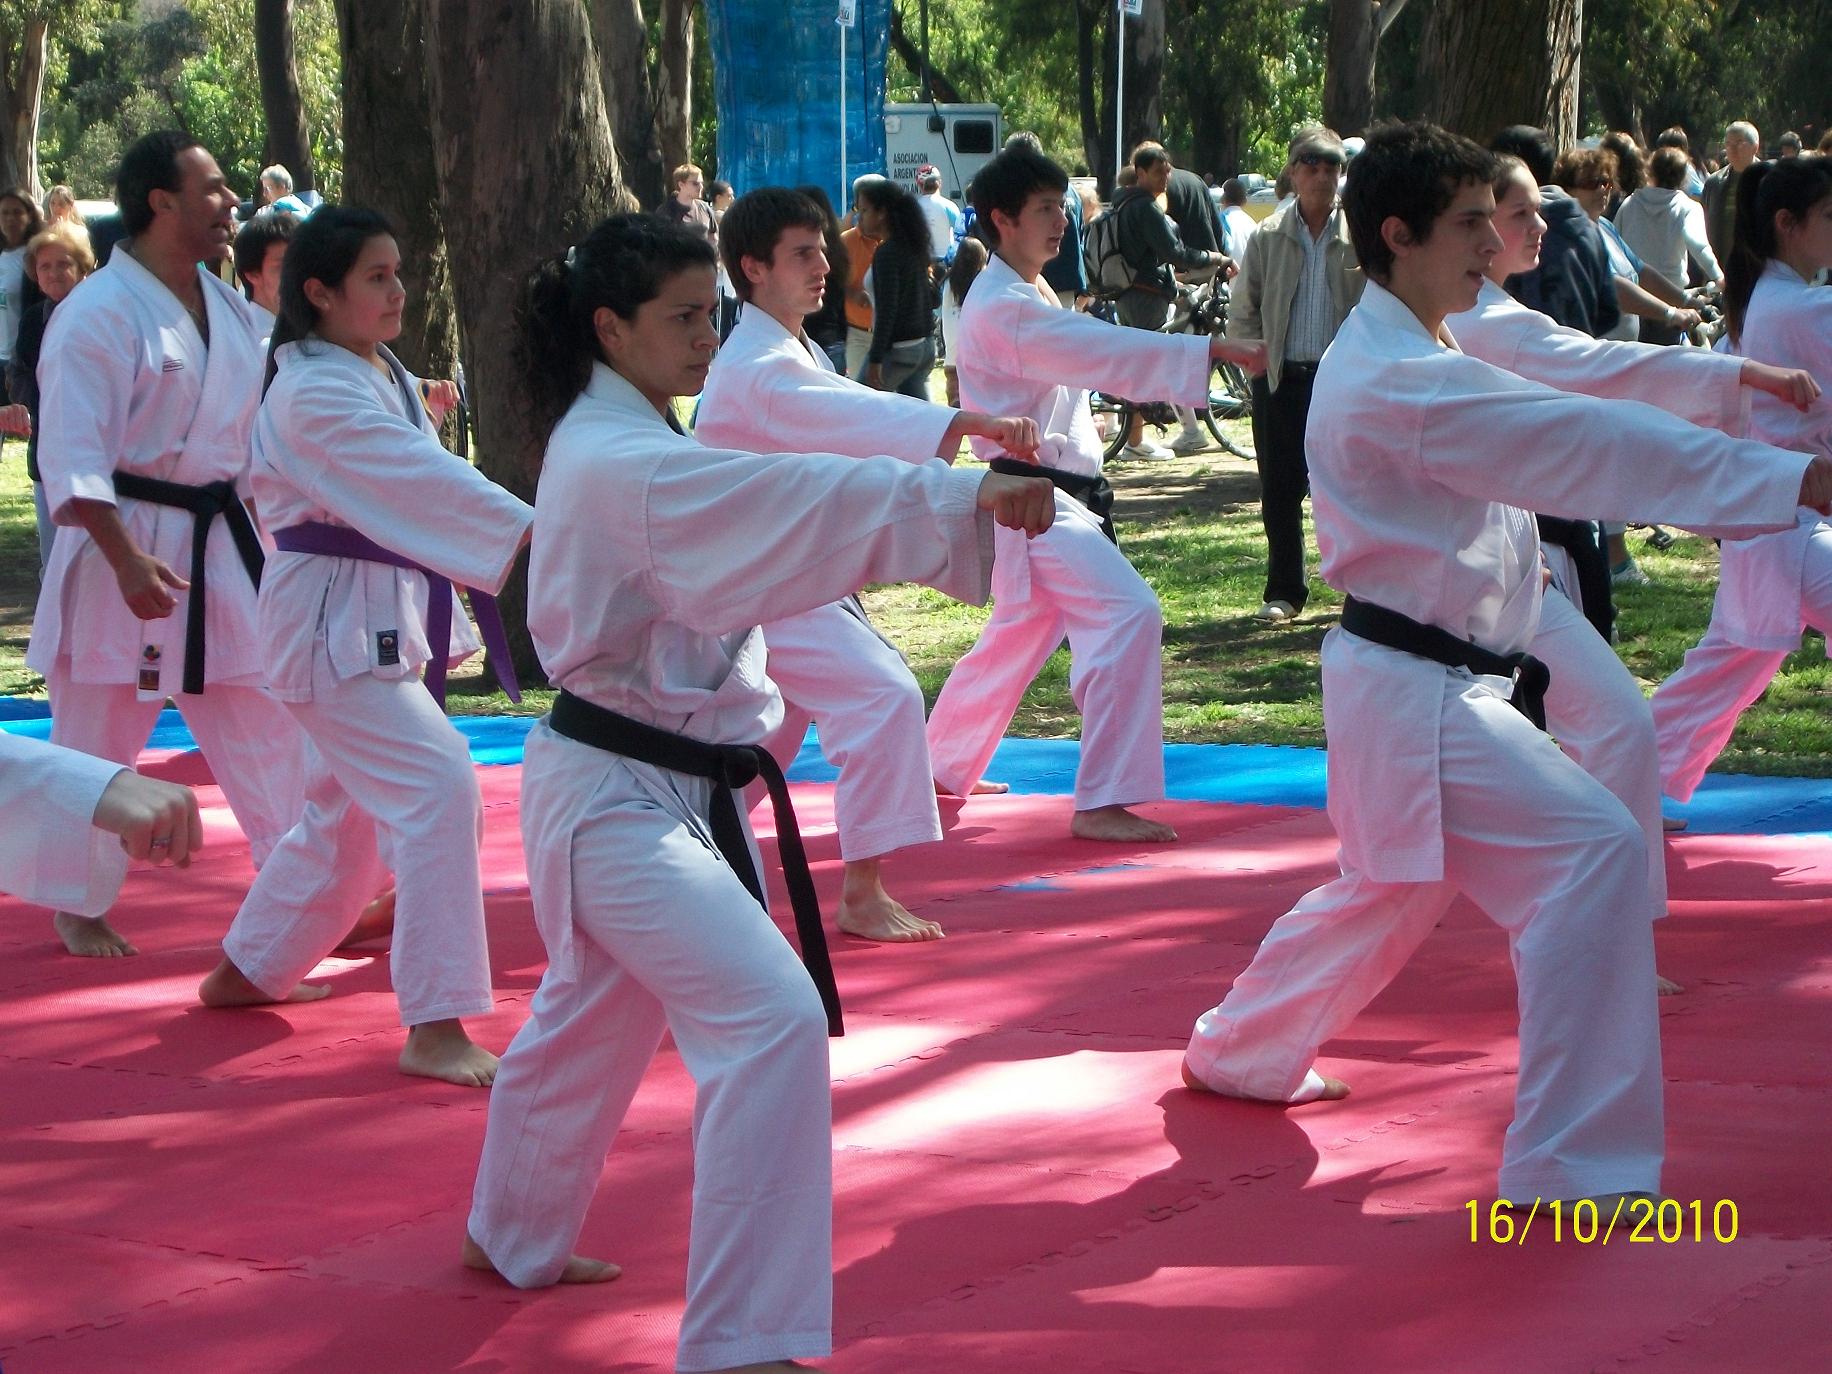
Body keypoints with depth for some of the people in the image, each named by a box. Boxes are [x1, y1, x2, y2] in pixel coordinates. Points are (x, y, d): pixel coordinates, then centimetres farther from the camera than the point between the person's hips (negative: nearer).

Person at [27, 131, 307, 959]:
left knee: (267, 718, 7)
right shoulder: (100, 313, -15)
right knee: (98, 736, 4)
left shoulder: (227, 307, 9)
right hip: (126, 544, -7)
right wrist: (127, 560, -28)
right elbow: (72, 456, -20)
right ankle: (78, 906, 20)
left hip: (220, 543, 7)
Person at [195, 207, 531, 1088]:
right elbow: (415, 482, -32)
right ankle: (434, 1029, -17)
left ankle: (246, 972, 38)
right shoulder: (312, 394, -20)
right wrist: (528, 532, -40)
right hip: (333, 618, -10)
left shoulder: (379, 372, 11)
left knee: (351, 810, 20)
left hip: (383, 615, 10)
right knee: (436, 789, -19)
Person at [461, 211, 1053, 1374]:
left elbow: (709, 568, 19)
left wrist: (753, 707, 8)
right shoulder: (620, 464, -23)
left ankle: (517, 1237, 50)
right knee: (772, 1023, -22)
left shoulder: (621, 442, 10)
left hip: (670, 780, 11)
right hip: (619, 795, -11)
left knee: (591, 1021, 27)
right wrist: (968, 500, -42)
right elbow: (793, 502, -36)